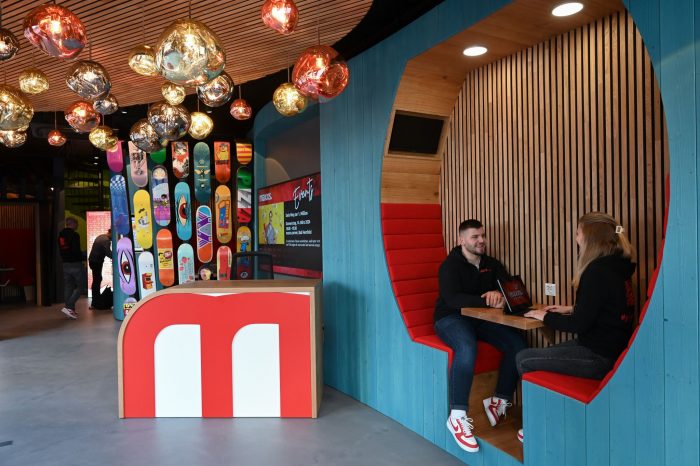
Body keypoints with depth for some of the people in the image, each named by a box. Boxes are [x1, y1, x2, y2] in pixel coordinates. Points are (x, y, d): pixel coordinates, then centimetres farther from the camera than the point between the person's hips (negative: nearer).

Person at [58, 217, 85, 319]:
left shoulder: (60, 235, 11)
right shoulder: (74, 235, -14)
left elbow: (61, 250, 16)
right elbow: (76, 251, -19)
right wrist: (84, 256, -2)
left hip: (65, 264, 8)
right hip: (75, 264, -8)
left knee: (68, 287, 10)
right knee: (79, 287, -1)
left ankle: (71, 310, 13)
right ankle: (68, 307, -13)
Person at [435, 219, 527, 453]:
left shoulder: (492, 264, 10)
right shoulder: (450, 265, -11)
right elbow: (452, 298, -25)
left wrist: (499, 294, -22)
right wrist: (487, 301, -32)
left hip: (481, 318, 6)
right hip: (451, 318, -6)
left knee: (517, 344, -16)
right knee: (467, 349, -37)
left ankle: (499, 400, 2)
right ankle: (457, 417, -29)